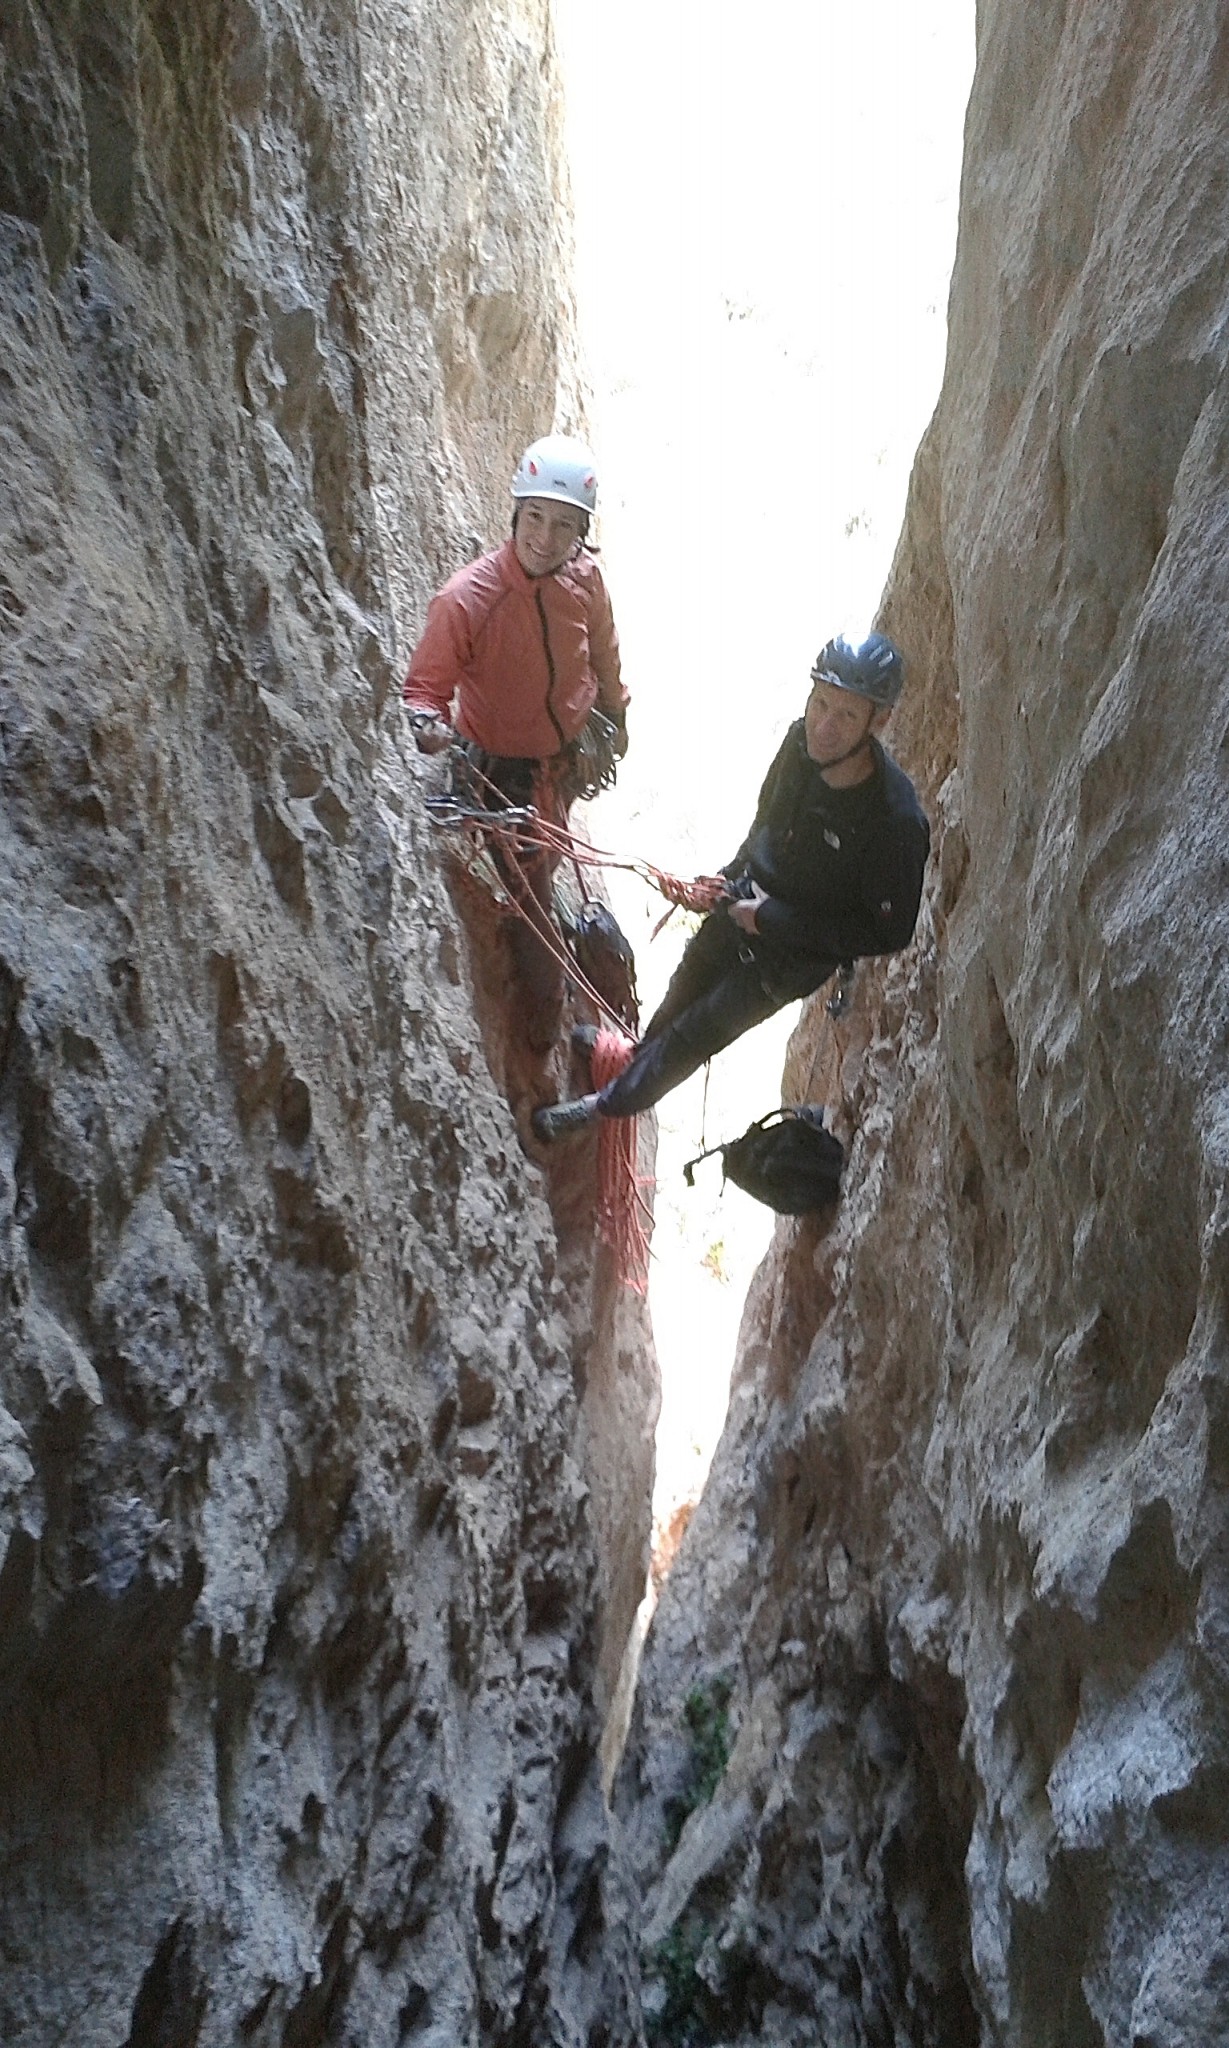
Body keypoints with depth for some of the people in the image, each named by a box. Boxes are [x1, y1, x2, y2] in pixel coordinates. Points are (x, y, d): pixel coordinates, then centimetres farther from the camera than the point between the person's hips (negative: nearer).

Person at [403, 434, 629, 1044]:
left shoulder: (584, 578, -15)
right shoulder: (465, 599, -31)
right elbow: (424, 685, -23)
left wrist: (614, 715, 19)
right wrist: (428, 725, -46)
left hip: (570, 754, 5)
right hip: (507, 770, -5)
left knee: (548, 863, 29)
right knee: (530, 896, 6)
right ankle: (546, 1015, 30)